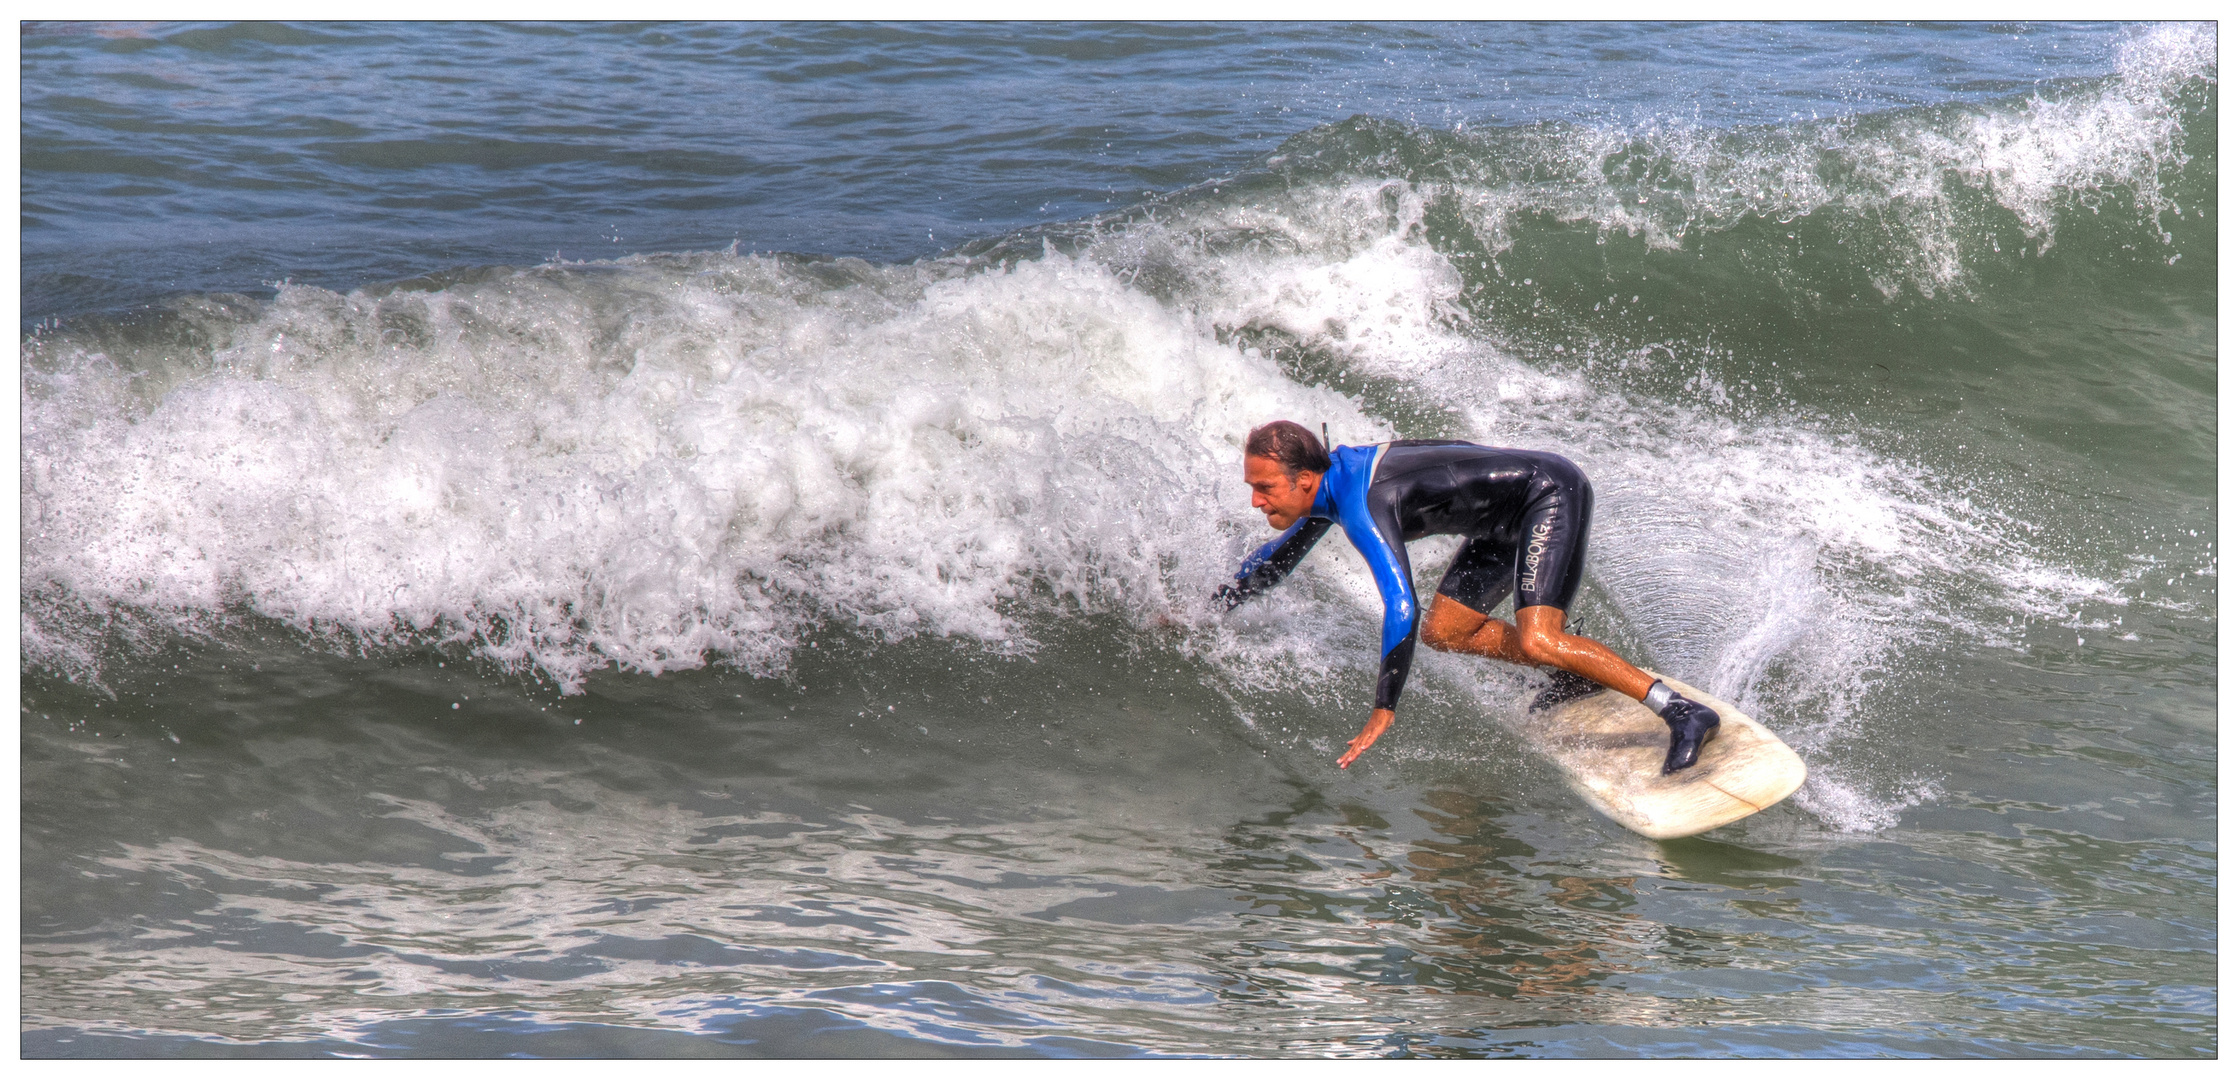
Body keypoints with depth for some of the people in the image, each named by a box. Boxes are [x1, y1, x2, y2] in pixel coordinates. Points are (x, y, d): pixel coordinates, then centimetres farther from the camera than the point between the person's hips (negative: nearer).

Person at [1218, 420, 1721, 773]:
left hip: (1552, 493, -10)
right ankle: (1577, 672, 17)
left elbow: (1401, 608, -35)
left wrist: (1383, 711, -32)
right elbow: (1278, 558, 22)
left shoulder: (1362, 507, -27)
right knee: (1443, 632, 7)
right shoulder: (1332, 472, 2)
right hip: (1512, 520, 10)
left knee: (1536, 640, -26)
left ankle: (1684, 712, -25)